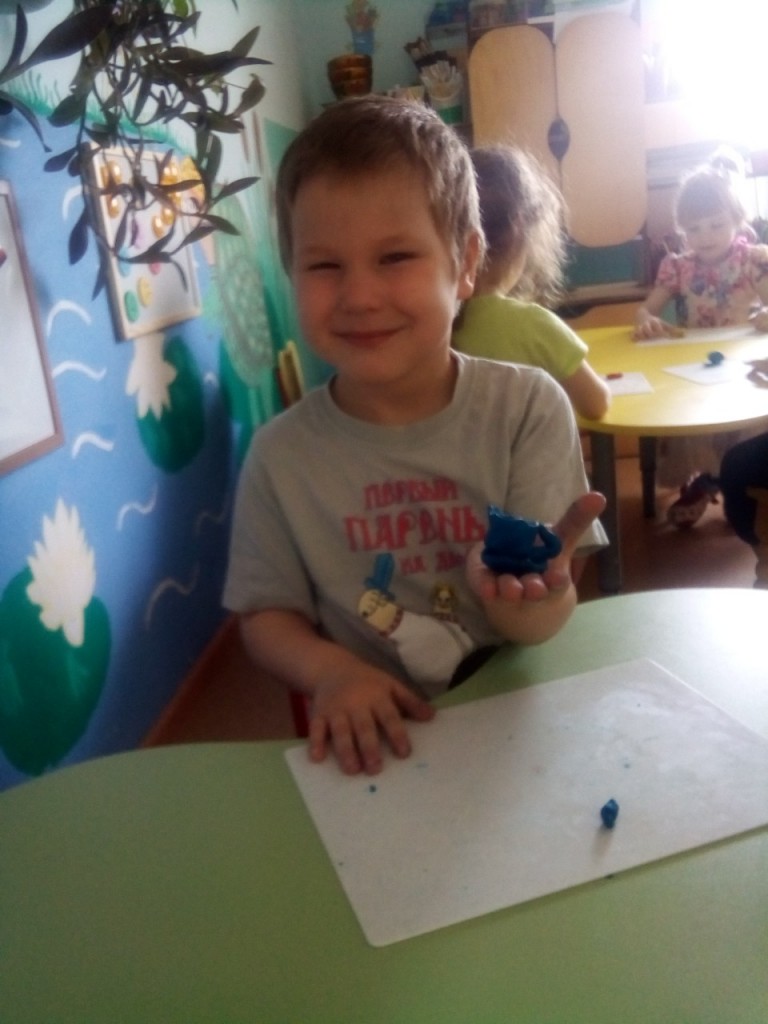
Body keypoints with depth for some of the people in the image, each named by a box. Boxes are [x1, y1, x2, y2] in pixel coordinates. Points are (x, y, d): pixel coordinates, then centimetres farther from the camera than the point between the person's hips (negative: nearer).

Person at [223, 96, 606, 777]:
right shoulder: (282, 456, -7)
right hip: (378, 745, 2)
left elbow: (546, 627, -10)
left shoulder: (529, 409, -9)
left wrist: (522, 584, -32)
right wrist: (330, 668, -17)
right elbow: (267, 616, 2)